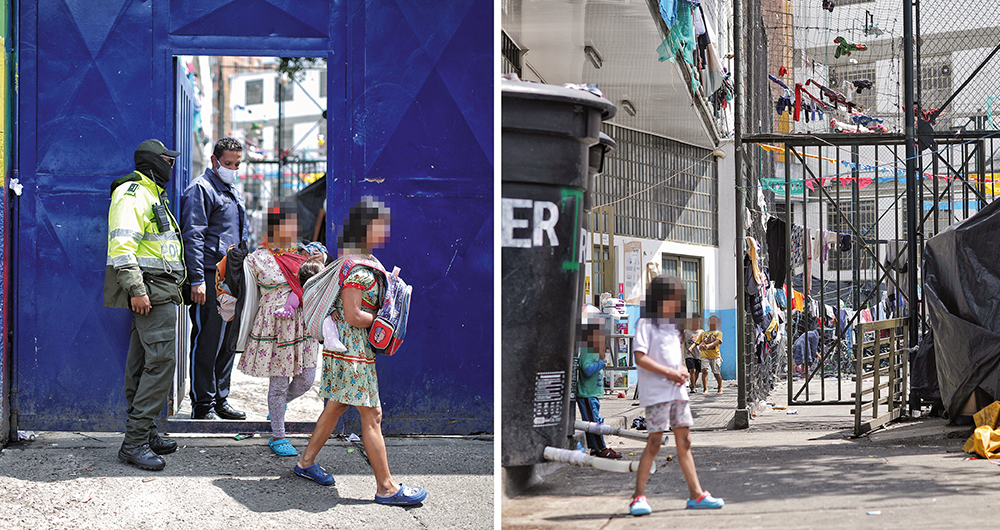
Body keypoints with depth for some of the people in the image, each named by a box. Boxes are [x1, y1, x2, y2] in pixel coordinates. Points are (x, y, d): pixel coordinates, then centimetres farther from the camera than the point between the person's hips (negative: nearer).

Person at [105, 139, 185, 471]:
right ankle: (134, 442, -14)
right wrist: (136, 289, -27)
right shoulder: (132, 194, -11)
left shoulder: (151, 195, 23)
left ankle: (144, 432, 17)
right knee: (162, 360, -15)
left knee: (142, 363, 12)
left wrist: (174, 287, 27)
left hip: (160, 290, 11)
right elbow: (122, 245, -22)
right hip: (150, 291, -11)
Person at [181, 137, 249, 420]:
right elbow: (193, 237, -13)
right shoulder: (201, 189, -6)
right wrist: (197, 280, -20)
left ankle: (220, 399, 21)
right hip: (210, 277, -9)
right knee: (207, 343, -6)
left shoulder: (233, 193, 22)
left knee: (228, 342, 12)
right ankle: (202, 405, 0)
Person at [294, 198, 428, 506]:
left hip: (344, 345, 10)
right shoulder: (358, 269, -20)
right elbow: (353, 316, -23)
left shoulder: (365, 262, 12)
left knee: (337, 406, 19)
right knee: (372, 415, -6)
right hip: (353, 349, -10)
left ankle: (306, 462, 30)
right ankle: (386, 487, -1)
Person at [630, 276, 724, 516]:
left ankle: (696, 494, 10)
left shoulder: (672, 324, 19)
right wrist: (669, 372, -15)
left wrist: (683, 372, 3)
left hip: (677, 391, 7)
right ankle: (639, 496, -1)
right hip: (656, 392, -7)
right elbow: (640, 358, -14)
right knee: (654, 442, -8)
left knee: (684, 442, 7)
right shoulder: (646, 323, -6)